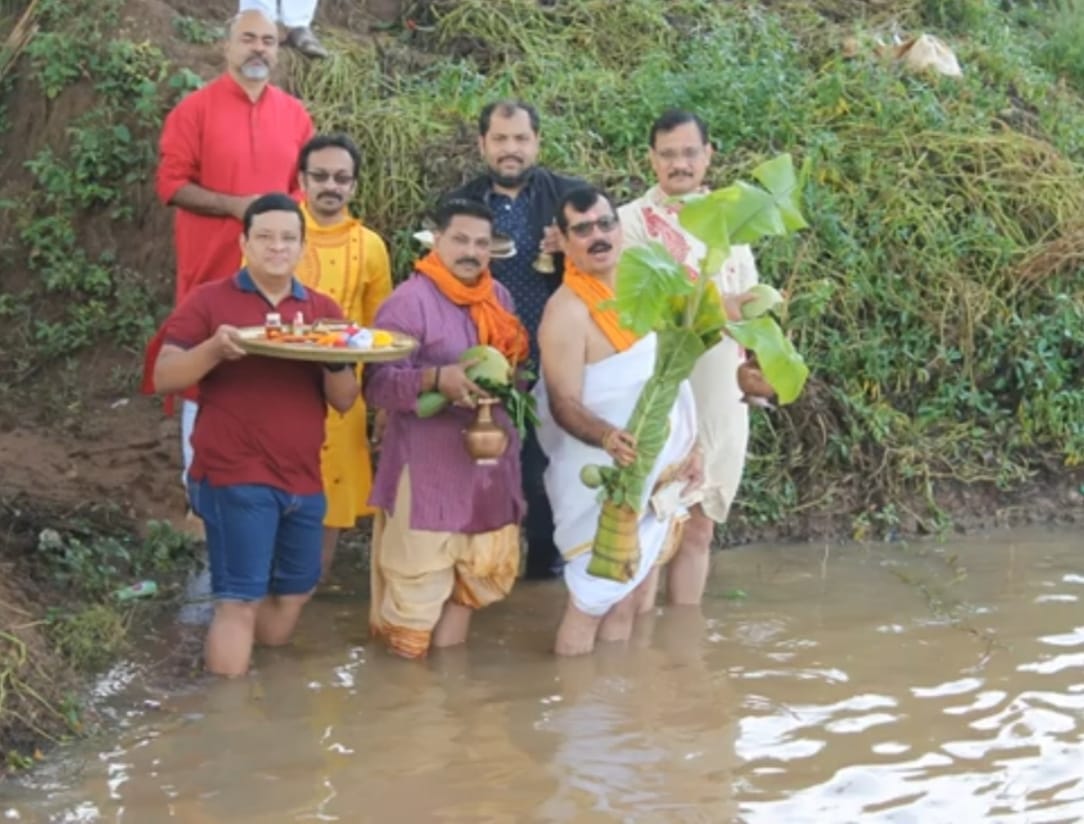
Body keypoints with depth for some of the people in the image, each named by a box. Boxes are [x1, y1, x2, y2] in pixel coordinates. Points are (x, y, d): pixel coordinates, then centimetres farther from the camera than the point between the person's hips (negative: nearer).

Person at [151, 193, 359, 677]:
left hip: (302, 478, 6)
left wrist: (335, 360, -15)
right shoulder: (209, 301, -3)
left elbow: (345, 401, 6)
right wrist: (214, 349, -24)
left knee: (294, 592, 16)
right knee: (240, 600, -8)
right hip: (234, 478, -5)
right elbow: (164, 379, -6)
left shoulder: (324, 310, 9)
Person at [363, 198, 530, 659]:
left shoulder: (498, 297, 11)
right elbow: (377, 383, -19)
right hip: (428, 466, -8)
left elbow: (514, 362, 25)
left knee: (479, 567, 15)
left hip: (489, 461, 8)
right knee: (418, 572, -5)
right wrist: (436, 378, -33)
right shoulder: (409, 301, -14)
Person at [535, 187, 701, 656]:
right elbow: (564, 404, -23)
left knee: (635, 594, 13)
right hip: (604, 480, -7)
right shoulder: (567, 311, -17)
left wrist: (688, 446, 13)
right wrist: (607, 438, -40)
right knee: (593, 597, -3)